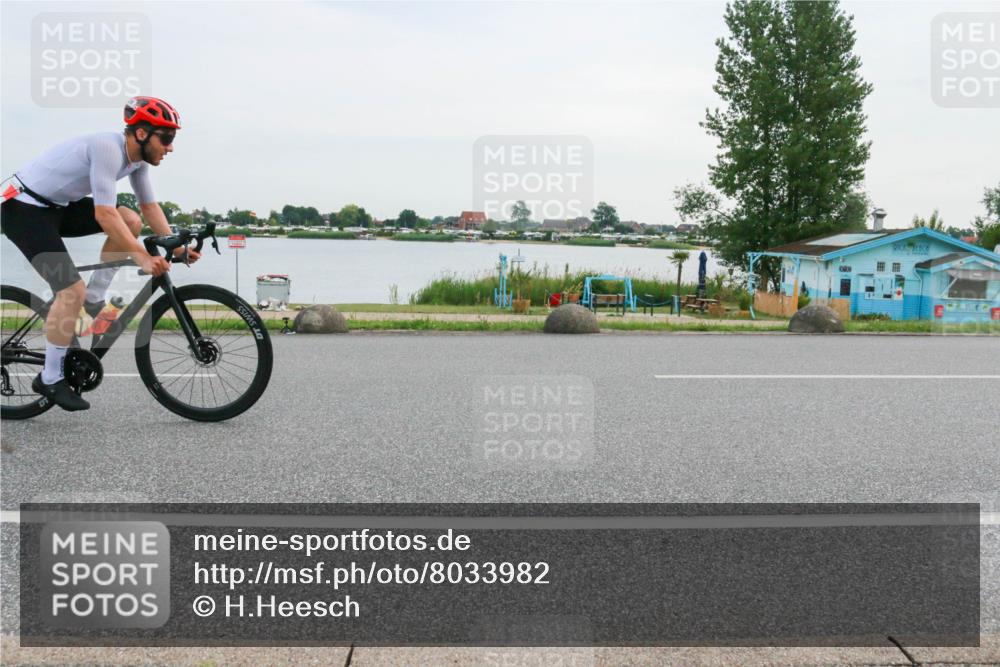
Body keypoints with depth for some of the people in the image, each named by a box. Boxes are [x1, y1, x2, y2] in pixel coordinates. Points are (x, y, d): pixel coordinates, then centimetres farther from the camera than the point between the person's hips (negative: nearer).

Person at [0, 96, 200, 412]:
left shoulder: (137, 157, 0)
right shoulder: (108, 148, -27)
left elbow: (149, 207, 6)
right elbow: (104, 214, -33)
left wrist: (176, 247, -4)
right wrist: (143, 258, -34)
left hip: (58, 206, 9)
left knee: (132, 221, -3)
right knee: (73, 291, -18)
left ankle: (93, 300, 7)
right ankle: (50, 379, -3)